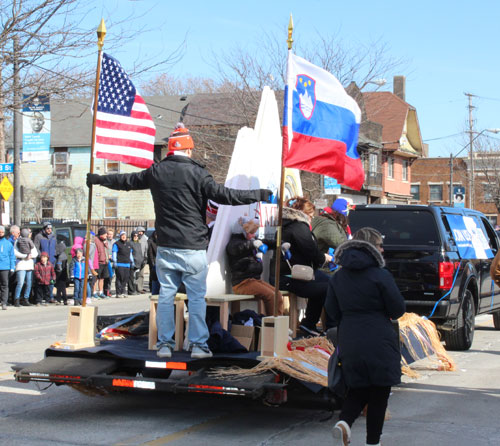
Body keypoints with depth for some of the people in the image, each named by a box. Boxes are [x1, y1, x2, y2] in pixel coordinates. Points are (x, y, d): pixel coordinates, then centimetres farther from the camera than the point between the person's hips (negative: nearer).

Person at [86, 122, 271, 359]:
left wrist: (97, 179, 35)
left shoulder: (156, 172, 5)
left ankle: (164, 344, 14)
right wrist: (258, 194, -9)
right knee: (197, 297, 3)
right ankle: (198, 345, 5)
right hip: (192, 248, -4)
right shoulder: (196, 173, -9)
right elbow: (223, 195, -16)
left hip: (165, 247, 4)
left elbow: (126, 181, 18)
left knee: (165, 295, 11)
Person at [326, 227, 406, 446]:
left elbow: (332, 310, 11)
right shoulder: (380, 275, -13)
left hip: (349, 343, 5)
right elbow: (398, 309, -8)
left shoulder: (338, 277, 5)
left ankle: (344, 421, -8)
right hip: (379, 343, -5)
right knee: (379, 391, 8)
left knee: (358, 387, 17)